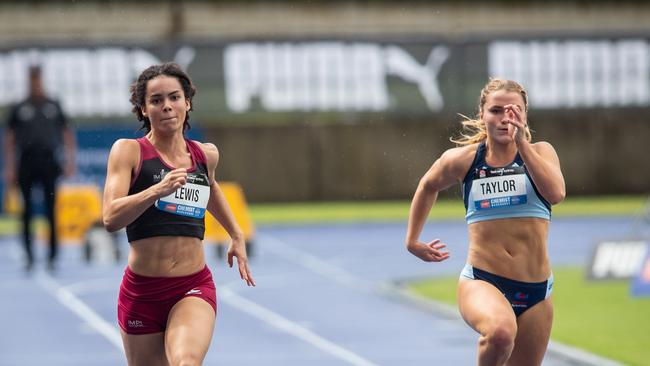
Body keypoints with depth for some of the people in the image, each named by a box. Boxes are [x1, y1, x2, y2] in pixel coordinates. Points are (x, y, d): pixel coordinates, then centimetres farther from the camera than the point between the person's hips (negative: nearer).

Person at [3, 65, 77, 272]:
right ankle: (29, 256, 6)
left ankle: (52, 257, 2)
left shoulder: (54, 107, 11)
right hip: (26, 163, 0)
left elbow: (67, 134, 13)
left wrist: (70, 161, 2)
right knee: (27, 210, 1)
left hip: (49, 162, 0)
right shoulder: (19, 109, 9)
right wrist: (10, 168, 1)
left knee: (51, 210, -1)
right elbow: (9, 139, 9)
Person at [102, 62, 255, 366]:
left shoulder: (206, 155, 9)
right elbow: (111, 218, -18)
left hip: (194, 287, 1)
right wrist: (157, 190, -31)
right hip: (142, 291, -1)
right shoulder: (129, 151, -4)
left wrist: (236, 236, 33)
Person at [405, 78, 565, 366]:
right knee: (501, 332, -35)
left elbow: (556, 193, -20)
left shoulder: (539, 152, 2)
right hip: (481, 281, -2)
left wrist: (521, 143, -21)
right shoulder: (463, 159, 3)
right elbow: (428, 187, 25)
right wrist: (412, 241, 27)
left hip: (535, 292, 2)